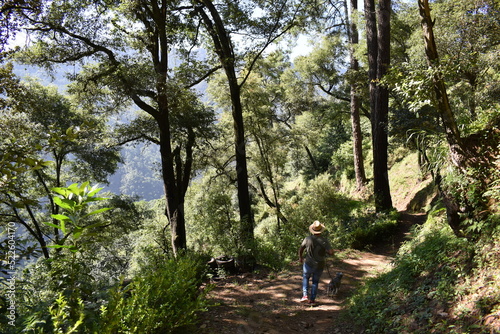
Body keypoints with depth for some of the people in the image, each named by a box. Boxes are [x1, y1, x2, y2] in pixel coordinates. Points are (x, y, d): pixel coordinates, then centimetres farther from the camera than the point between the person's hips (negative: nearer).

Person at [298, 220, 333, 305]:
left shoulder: (308, 239, -14)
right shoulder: (324, 241, -17)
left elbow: (301, 249, -1)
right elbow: (331, 252, -22)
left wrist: (300, 257, 18)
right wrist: (325, 251, 1)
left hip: (309, 264, 0)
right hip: (319, 266, 0)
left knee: (305, 278, 25)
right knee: (315, 282, 21)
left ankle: (305, 295, 12)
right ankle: (312, 299, 24)